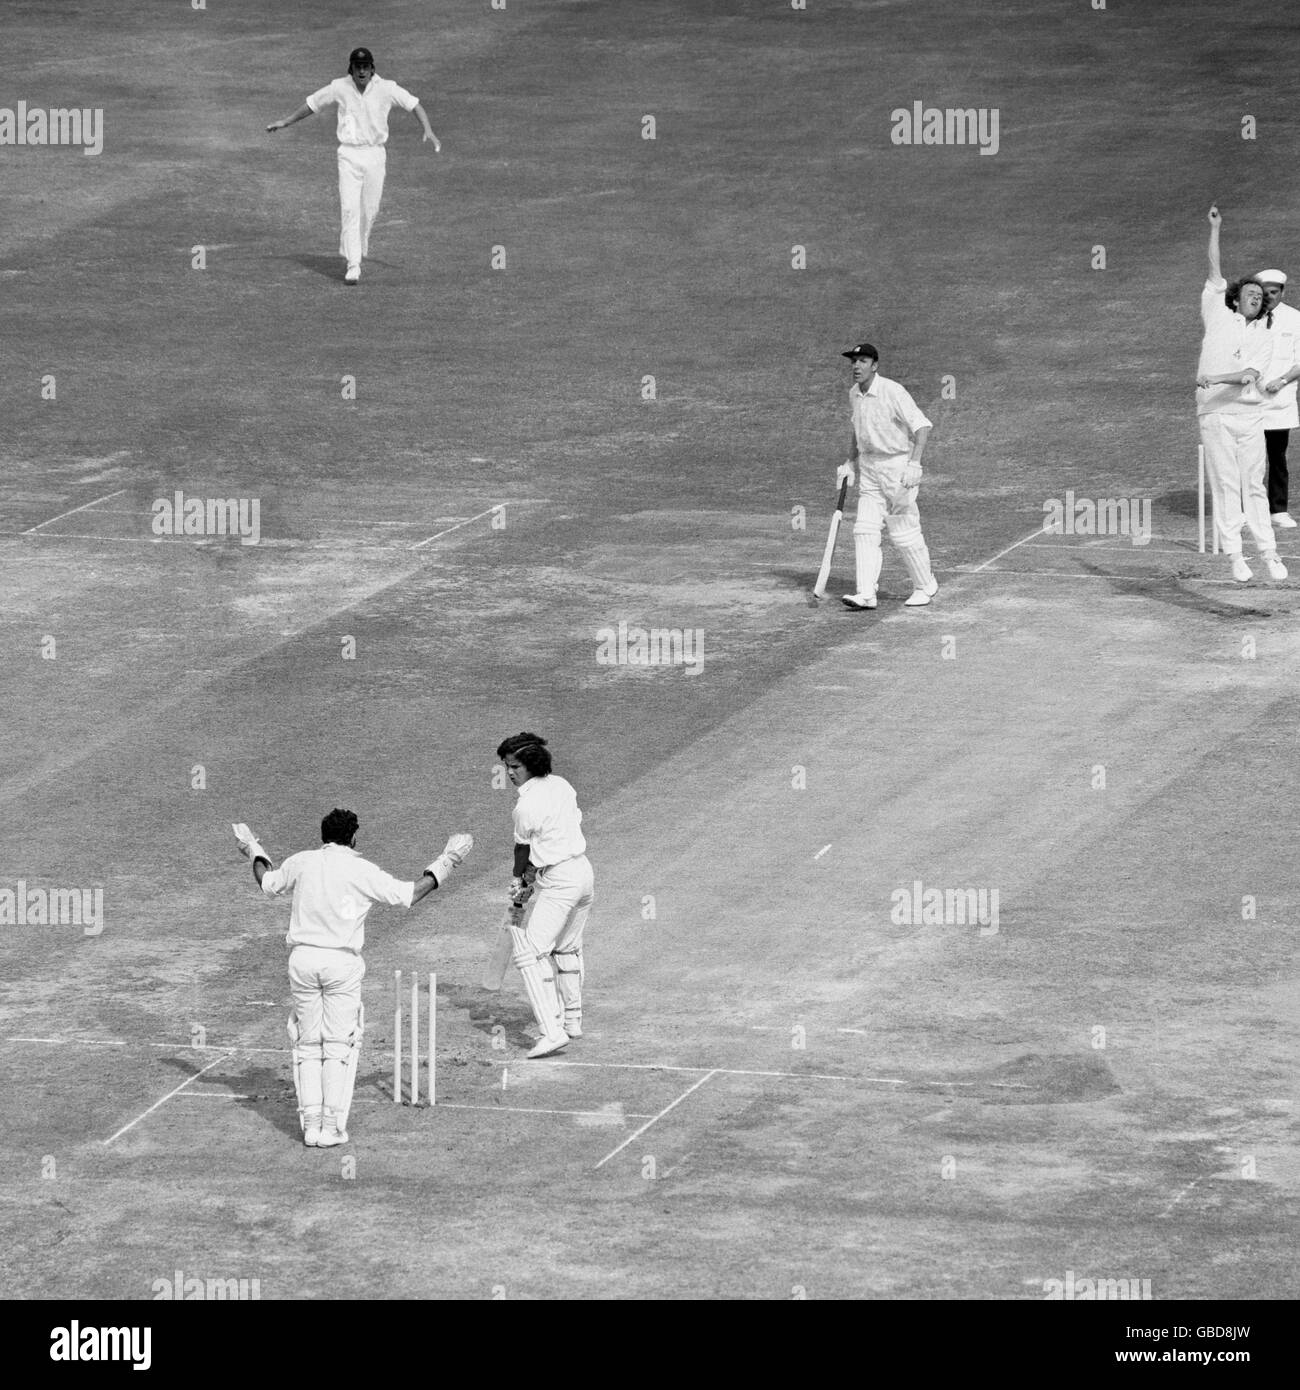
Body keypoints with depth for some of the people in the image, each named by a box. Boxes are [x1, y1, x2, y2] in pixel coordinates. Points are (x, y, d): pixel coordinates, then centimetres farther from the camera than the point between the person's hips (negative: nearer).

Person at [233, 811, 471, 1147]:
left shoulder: (301, 862, 5)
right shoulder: (362, 871, -7)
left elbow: (268, 885, 23)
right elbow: (408, 896, -3)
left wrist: (255, 854, 42)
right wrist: (443, 865, 8)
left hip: (302, 957, 3)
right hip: (342, 962, -3)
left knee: (308, 1044, 10)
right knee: (338, 1045, 2)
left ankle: (310, 1124, 4)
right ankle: (331, 1127, -4)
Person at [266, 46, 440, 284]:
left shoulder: (386, 88, -6)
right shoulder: (339, 88, -3)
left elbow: (414, 104, -6)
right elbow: (312, 104, 10)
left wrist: (428, 131, -21)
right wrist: (286, 122, 17)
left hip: (375, 155, 1)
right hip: (349, 155, -1)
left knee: (370, 210, 6)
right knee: (350, 209, -10)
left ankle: (358, 252, 30)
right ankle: (353, 266, -13)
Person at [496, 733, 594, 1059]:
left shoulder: (527, 804, -16)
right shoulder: (561, 785, 8)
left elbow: (523, 848, 0)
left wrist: (518, 879, 20)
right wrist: (533, 875, 18)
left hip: (558, 884, -9)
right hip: (584, 870, 9)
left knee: (531, 953, -12)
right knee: (567, 949, 26)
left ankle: (553, 1031, -23)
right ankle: (572, 1020, 38)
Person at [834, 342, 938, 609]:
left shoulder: (892, 392, -19)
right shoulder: (854, 394, 7)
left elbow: (922, 426, -24)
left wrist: (914, 464, -35)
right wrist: (849, 463, 16)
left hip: (898, 465, -7)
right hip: (869, 468, 7)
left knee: (904, 532, -3)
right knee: (865, 530, -4)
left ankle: (925, 586, 16)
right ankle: (866, 594, -7)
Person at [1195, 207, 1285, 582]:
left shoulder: (1263, 340, 9)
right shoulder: (1219, 318, 10)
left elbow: (1249, 375, -7)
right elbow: (1215, 274, 9)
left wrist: (1216, 379, -22)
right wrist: (1215, 229, 9)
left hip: (1249, 415, 1)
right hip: (1214, 415, -1)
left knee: (1254, 486, 2)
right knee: (1225, 485, -3)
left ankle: (1269, 554, 5)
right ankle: (1234, 555, -1)